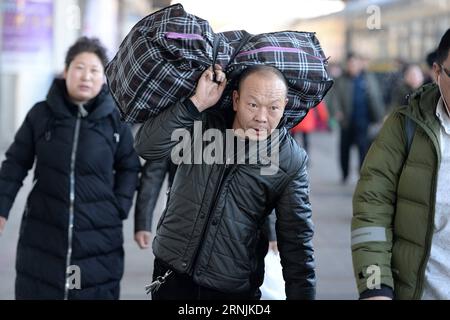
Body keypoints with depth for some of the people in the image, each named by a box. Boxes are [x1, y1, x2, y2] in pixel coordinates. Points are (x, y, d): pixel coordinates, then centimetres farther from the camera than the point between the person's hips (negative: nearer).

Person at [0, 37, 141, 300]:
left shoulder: (116, 120, 1)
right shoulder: (41, 114, 0)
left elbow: (129, 168, 12)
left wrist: (120, 207, 1)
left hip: (99, 237, 0)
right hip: (42, 235, 0)